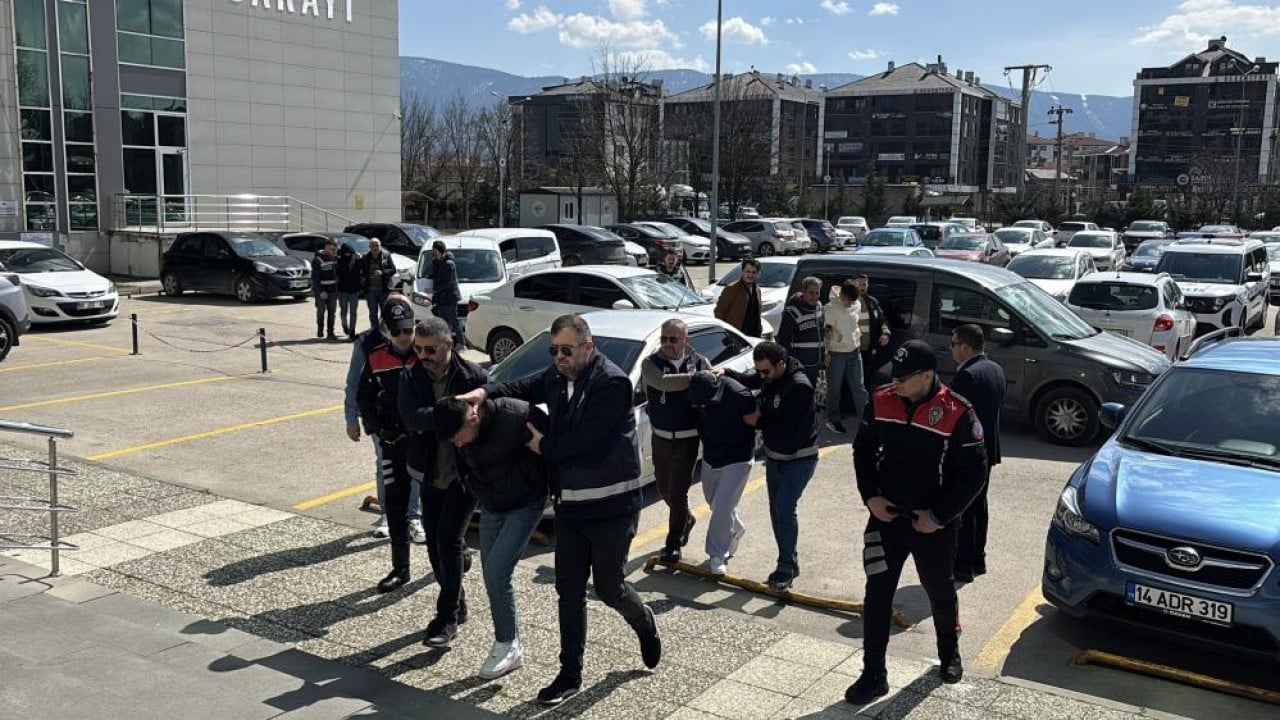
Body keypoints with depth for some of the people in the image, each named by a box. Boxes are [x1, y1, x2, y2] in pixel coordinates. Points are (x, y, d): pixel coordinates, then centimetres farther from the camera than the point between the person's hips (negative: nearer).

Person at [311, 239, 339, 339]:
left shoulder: (335, 258, 6)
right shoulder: (317, 260, -12)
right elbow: (315, 277, -15)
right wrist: (321, 291, -20)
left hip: (333, 290, 5)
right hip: (321, 291, -5)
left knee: (332, 312, 4)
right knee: (321, 311, 2)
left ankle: (330, 333, 9)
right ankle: (320, 329, 24)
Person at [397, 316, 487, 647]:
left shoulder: (474, 376, -13)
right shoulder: (413, 378, -5)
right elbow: (412, 418, -21)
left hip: (465, 474, -5)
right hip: (431, 474, 5)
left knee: (449, 538, -12)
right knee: (435, 542, 11)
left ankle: (448, 617, -3)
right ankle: (456, 605, 30)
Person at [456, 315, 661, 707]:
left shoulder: (612, 383, -19)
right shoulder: (557, 377, 5)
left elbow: (583, 440, -23)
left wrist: (543, 446, -8)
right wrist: (485, 391, -9)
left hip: (611, 505, -7)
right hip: (570, 505, 7)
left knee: (609, 588, 6)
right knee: (569, 591, 9)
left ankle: (646, 626, 38)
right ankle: (570, 675, 20)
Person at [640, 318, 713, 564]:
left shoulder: (700, 362, 1)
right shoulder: (651, 363, -5)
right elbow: (663, 382, -26)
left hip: (688, 439, -2)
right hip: (661, 437, 2)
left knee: (678, 493, -4)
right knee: (664, 488, 17)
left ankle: (673, 545, 8)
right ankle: (686, 519, 45)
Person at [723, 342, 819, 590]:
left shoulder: (799, 386, -26)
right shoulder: (769, 377, -2)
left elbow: (787, 428, -27)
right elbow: (747, 381, 16)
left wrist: (758, 421, -15)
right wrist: (724, 372, -4)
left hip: (799, 460, -8)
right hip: (774, 456, 8)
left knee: (784, 508, -16)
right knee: (777, 510, 11)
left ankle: (786, 566, -3)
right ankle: (789, 563, 24)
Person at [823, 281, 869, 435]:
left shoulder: (857, 305, 1)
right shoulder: (831, 308, -17)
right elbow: (826, 331, -15)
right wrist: (825, 352, -16)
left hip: (854, 351, 5)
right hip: (837, 353, -5)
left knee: (859, 386, 11)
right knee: (835, 388, 5)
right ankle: (833, 420, 16)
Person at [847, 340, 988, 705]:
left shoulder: (957, 413, -18)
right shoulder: (881, 401, -6)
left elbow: (974, 472, -13)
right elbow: (863, 450, 7)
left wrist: (938, 516, -14)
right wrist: (870, 496, -4)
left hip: (934, 524, -2)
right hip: (886, 515, 3)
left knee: (940, 592, 18)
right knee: (877, 594, 2)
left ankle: (949, 653, 45)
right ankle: (873, 675, 12)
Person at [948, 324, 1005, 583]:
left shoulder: (966, 376, -22)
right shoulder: (996, 370, 7)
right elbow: (995, 407, 13)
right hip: (988, 449, 9)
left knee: (961, 510, -1)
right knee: (978, 505, 18)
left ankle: (963, 565, 5)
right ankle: (978, 559, 28)